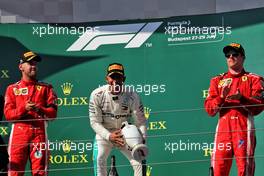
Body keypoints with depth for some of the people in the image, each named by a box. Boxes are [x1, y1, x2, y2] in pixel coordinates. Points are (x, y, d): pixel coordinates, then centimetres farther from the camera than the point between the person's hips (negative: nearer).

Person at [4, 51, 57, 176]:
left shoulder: (46, 88, 15)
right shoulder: (12, 89, 14)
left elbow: (53, 113, 4)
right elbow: (8, 114, 3)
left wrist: (40, 109, -16)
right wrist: (24, 108, -15)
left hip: (39, 133, 1)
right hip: (19, 132, 0)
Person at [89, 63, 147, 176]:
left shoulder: (132, 96, -17)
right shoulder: (97, 95, -18)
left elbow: (140, 121, -12)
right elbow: (95, 122, -14)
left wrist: (142, 138, -30)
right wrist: (109, 136, -29)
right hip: (104, 133, -1)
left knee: (139, 161, -11)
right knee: (99, 159, -23)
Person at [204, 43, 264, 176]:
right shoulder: (217, 81, 20)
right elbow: (209, 109, 10)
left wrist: (241, 99, -16)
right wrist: (221, 97, -9)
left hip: (244, 128, -3)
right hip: (223, 128, 3)